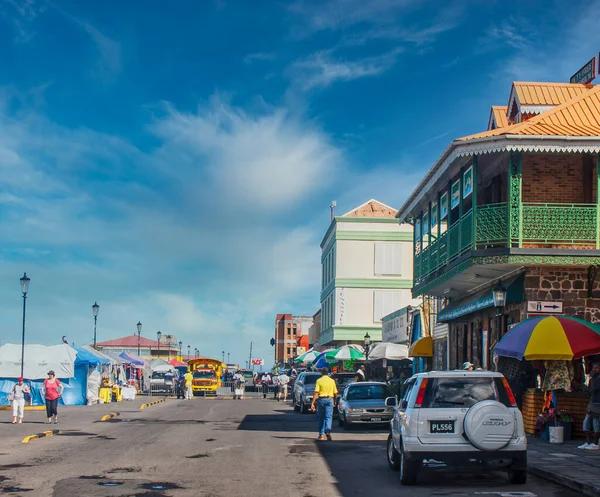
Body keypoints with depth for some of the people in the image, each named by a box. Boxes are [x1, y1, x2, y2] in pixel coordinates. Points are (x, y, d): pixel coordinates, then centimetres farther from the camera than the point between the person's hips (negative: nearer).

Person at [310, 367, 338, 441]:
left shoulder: (319, 381, -3)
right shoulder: (332, 381, 5)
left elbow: (316, 393, -11)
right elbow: (335, 393, 8)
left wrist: (312, 403, -13)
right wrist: (335, 402, 23)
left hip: (321, 399, -1)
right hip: (329, 400, 1)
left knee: (321, 418, 11)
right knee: (328, 417, -2)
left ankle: (321, 435, 16)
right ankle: (328, 431, -25)